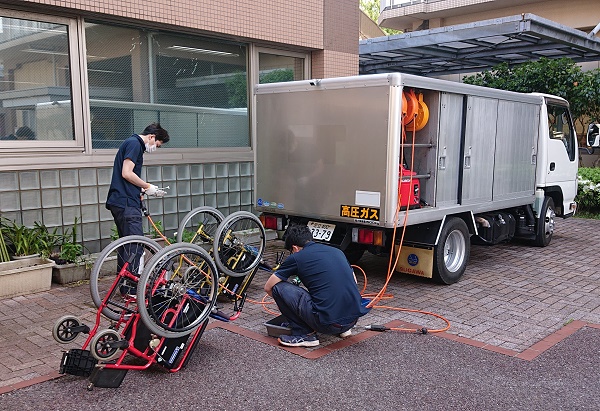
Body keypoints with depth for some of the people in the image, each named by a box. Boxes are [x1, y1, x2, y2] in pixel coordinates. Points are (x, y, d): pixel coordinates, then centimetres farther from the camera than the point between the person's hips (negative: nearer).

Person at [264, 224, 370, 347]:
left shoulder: (297, 257, 2)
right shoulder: (336, 251, 17)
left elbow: (268, 287, 12)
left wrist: (282, 301, 34)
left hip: (328, 322, -7)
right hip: (353, 319, 7)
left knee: (279, 287, 4)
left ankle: (305, 335, 6)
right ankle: (344, 329, 22)